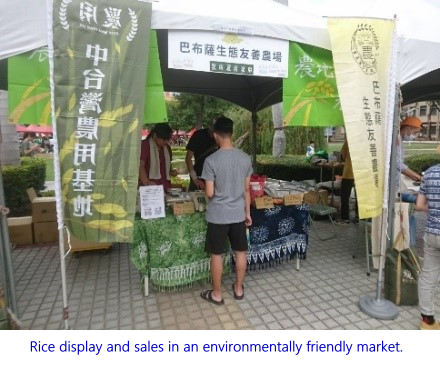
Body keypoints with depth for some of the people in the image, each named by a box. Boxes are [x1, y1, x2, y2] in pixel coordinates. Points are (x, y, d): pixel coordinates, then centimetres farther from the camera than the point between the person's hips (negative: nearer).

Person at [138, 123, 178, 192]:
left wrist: (171, 172, 6)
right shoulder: (144, 145, -3)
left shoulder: (167, 148, 17)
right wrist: (147, 182, -25)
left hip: (165, 187, 6)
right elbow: (140, 166, -12)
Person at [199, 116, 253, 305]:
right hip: (238, 214, 4)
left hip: (218, 215, -4)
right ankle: (239, 289, 33)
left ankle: (216, 294, 25)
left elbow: (209, 193, -15)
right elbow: (246, 190, 3)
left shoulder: (211, 160, -17)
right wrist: (247, 213, 13)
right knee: (240, 252, 17)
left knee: (216, 255, 11)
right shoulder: (245, 158, -3)